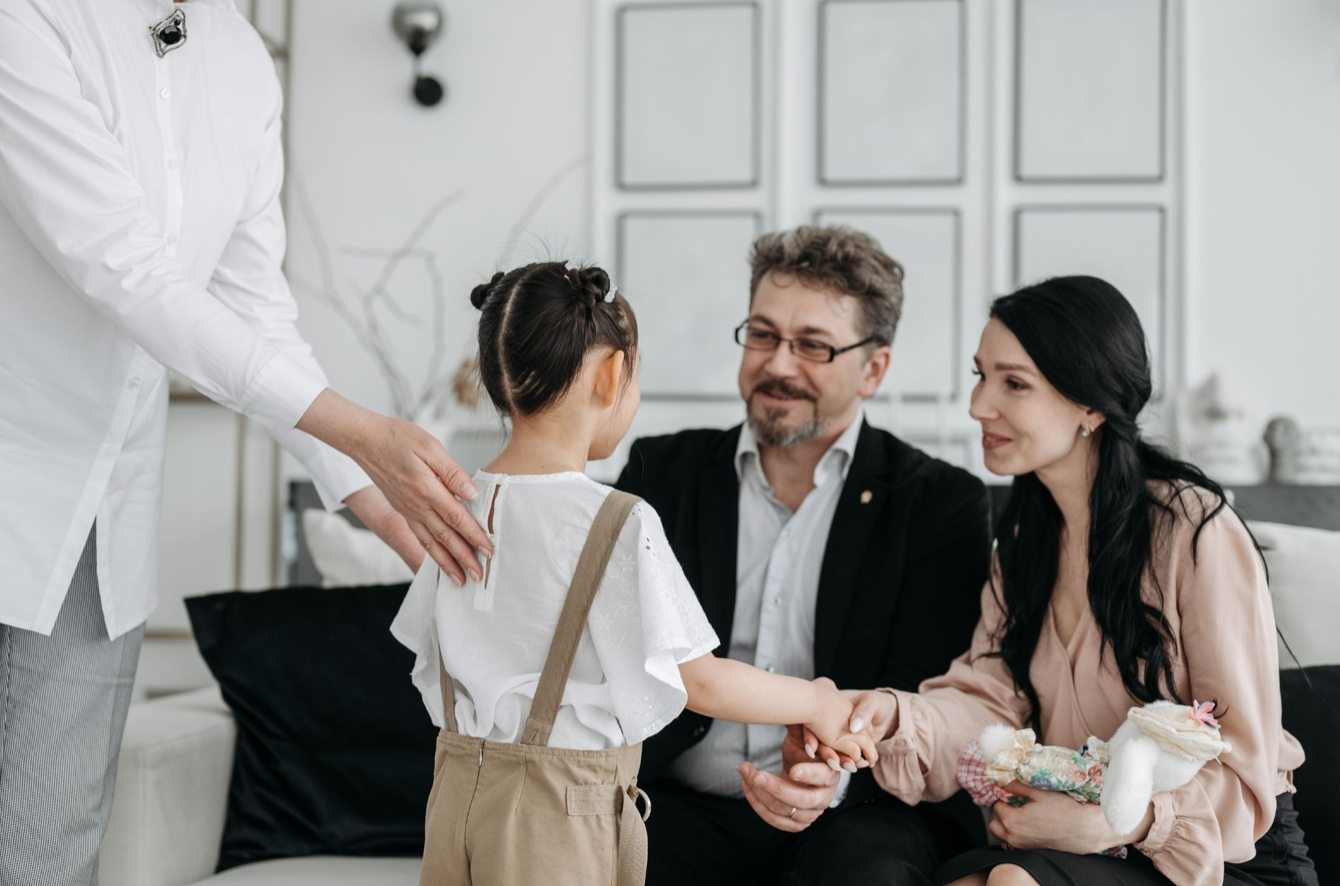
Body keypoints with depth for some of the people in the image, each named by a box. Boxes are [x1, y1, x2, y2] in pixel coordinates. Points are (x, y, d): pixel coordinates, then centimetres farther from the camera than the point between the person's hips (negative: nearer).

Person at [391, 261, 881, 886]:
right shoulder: (621, 524, -18)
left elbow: (431, 660, 9)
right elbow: (699, 682, -14)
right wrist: (816, 703, 2)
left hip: (458, 790, 6)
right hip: (560, 814, -6)